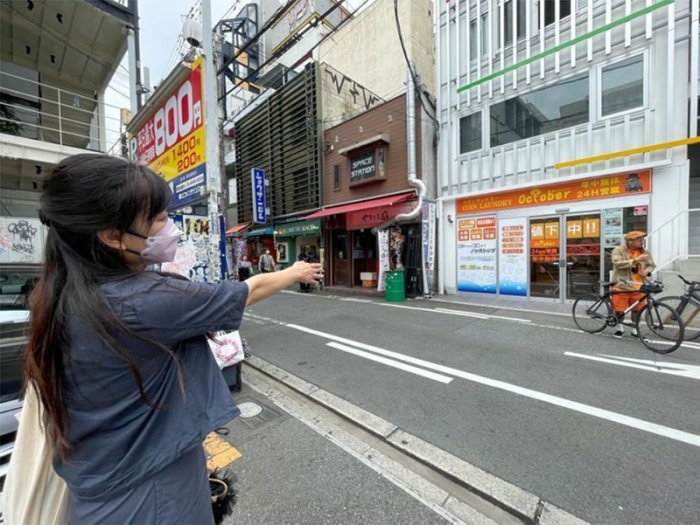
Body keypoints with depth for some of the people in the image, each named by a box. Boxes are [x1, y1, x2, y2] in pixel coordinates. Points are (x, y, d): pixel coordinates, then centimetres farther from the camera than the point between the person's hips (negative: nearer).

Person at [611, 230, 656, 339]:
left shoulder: (644, 252, 10)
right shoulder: (618, 250, -6)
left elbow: (652, 265, 13)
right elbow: (618, 263, -20)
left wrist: (647, 271, -8)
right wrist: (635, 260, -29)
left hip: (638, 286, 4)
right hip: (622, 286, -4)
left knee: (637, 309, 9)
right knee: (619, 309, 1)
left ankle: (635, 330, 24)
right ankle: (620, 329, 20)